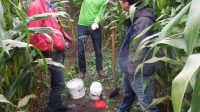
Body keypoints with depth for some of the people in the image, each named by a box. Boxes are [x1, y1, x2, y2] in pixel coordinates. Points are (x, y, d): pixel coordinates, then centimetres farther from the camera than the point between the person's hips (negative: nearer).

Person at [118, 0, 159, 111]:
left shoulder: (143, 21, -28)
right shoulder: (136, 17, 3)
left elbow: (138, 53, -25)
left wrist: (132, 71, -15)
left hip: (139, 72, -9)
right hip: (130, 68, 9)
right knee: (127, 95, 30)